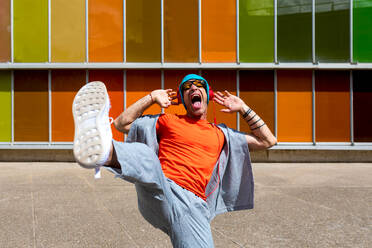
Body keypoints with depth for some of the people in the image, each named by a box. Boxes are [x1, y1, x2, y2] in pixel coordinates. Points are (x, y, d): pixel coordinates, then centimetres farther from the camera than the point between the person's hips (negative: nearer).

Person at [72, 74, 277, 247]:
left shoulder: (221, 134, 26)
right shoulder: (168, 121, 22)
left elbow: (267, 141, 30)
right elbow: (121, 124, 20)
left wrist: (243, 108, 26)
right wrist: (152, 98, 19)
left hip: (193, 206, 2)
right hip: (159, 194, -2)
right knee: (144, 154, -35)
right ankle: (105, 152, -64)